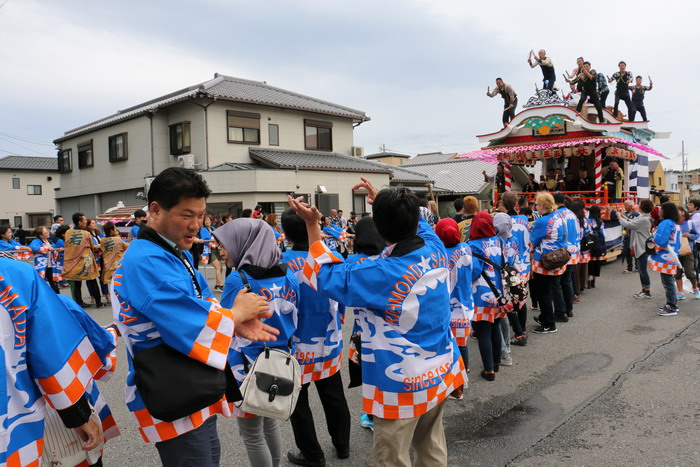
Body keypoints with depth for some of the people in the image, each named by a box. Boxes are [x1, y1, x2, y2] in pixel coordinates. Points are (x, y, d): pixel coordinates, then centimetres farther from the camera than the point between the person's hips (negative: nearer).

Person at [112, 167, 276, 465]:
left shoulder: (177, 254, 8)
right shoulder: (146, 262, -26)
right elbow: (192, 327, -33)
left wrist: (237, 324, -10)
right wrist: (236, 313, -16)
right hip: (173, 403, -10)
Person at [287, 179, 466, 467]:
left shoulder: (382, 274, -26)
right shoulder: (436, 249, -7)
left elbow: (327, 275, -12)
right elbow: (415, 225, 17)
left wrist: (312, 225, -6)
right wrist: (382, 200, 25)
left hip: (403, 381, -7)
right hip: (441, 369, 7)